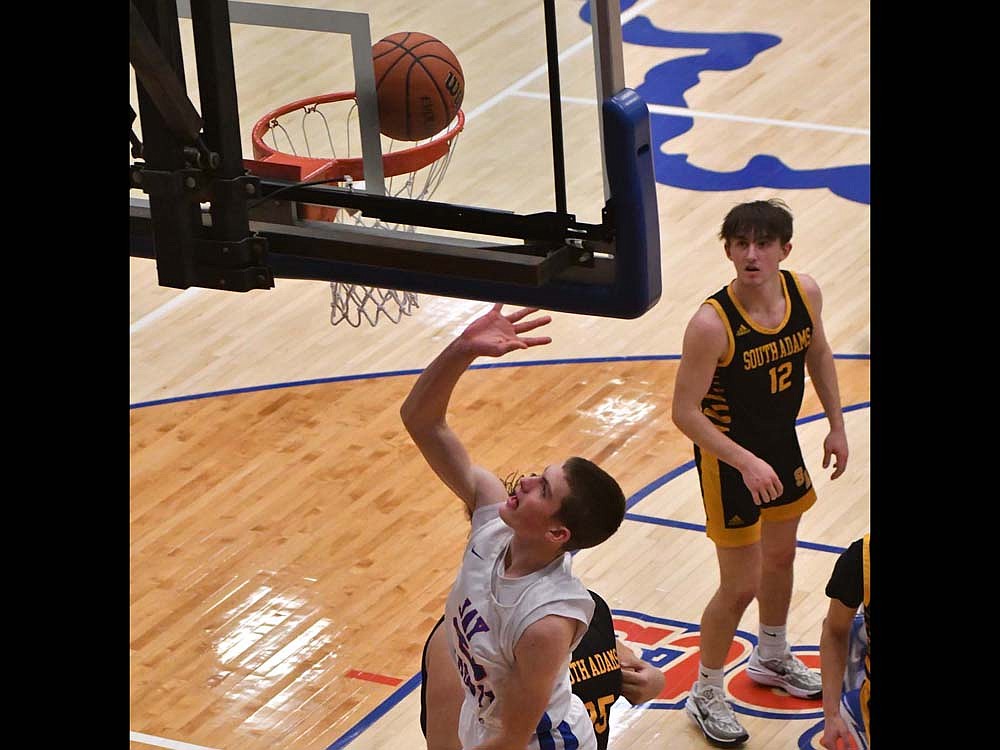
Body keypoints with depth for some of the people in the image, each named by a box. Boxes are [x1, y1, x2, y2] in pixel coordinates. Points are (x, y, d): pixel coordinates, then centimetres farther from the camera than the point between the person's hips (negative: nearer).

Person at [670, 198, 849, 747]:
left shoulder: (803, 292, -13)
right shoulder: (711, 324, -31)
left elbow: (817, 353, 8)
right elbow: (685, 412, -26)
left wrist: (836, 425, 11)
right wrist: (746, 462, -32)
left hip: (781, 446, 7)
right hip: (729, 460, -7)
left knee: (781, 557, 26)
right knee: (740, 586, 1)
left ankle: (772, 659, 51)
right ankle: (706, 695, 23)